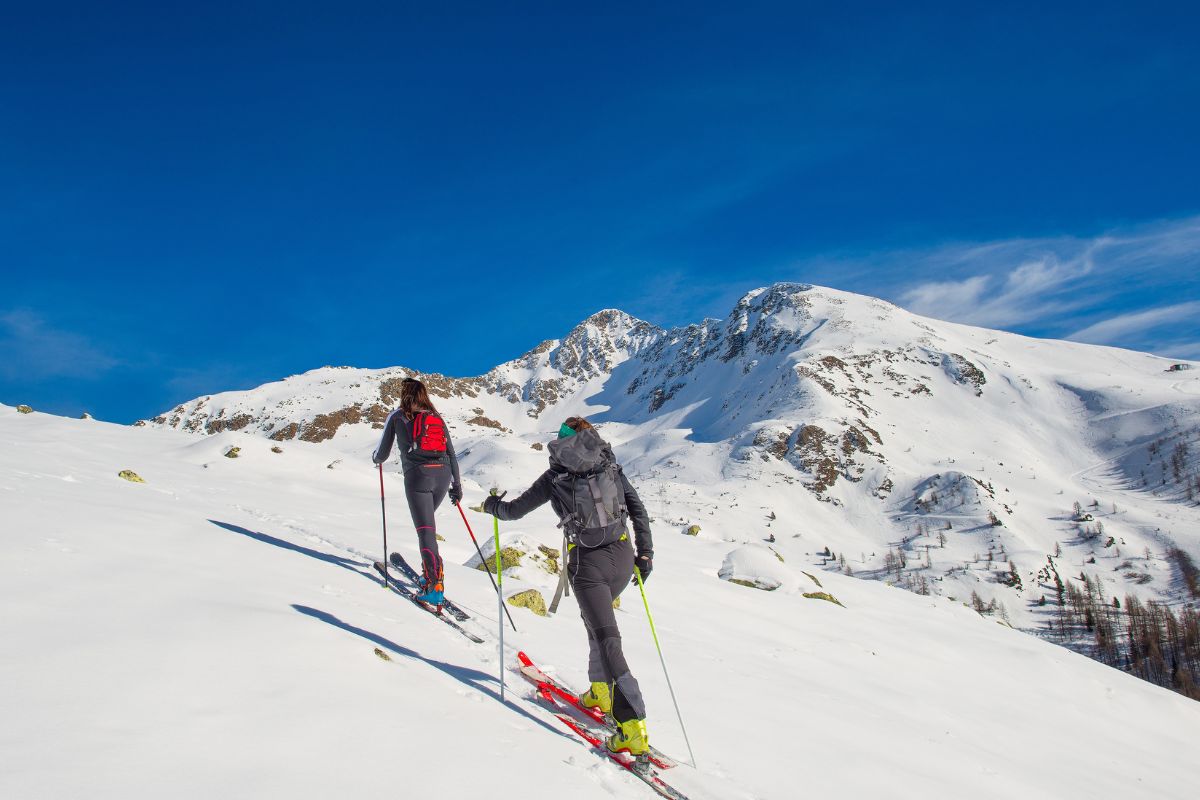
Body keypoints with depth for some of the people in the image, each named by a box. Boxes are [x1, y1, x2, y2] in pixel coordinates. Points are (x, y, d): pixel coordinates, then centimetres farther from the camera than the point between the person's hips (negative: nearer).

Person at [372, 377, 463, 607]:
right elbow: (451, 453, 15)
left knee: (425, 529, -9)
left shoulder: (397, 417, 10)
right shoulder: (437, 417, 20)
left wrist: (375, 457, 38)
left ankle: (435, 585, -19)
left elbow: (382, 454, 15)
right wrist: (457, 485, 18)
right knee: (427, 522, 25)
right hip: (443, 474, 5)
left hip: (418, 475, -4)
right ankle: (432, 570, 23)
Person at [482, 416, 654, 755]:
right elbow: (638, 509, 5)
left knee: (608, 641, -7)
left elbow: (515, 510, 12)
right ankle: (601, 691, 37)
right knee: (595, 618, 30)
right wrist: (645, 553, 10)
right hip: (623, 558, 5)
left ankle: (633, 728, -14)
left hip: (588, 562, -4)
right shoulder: (610, 466, 11)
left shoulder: (555, 476, 4)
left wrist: (492, 505, 33)